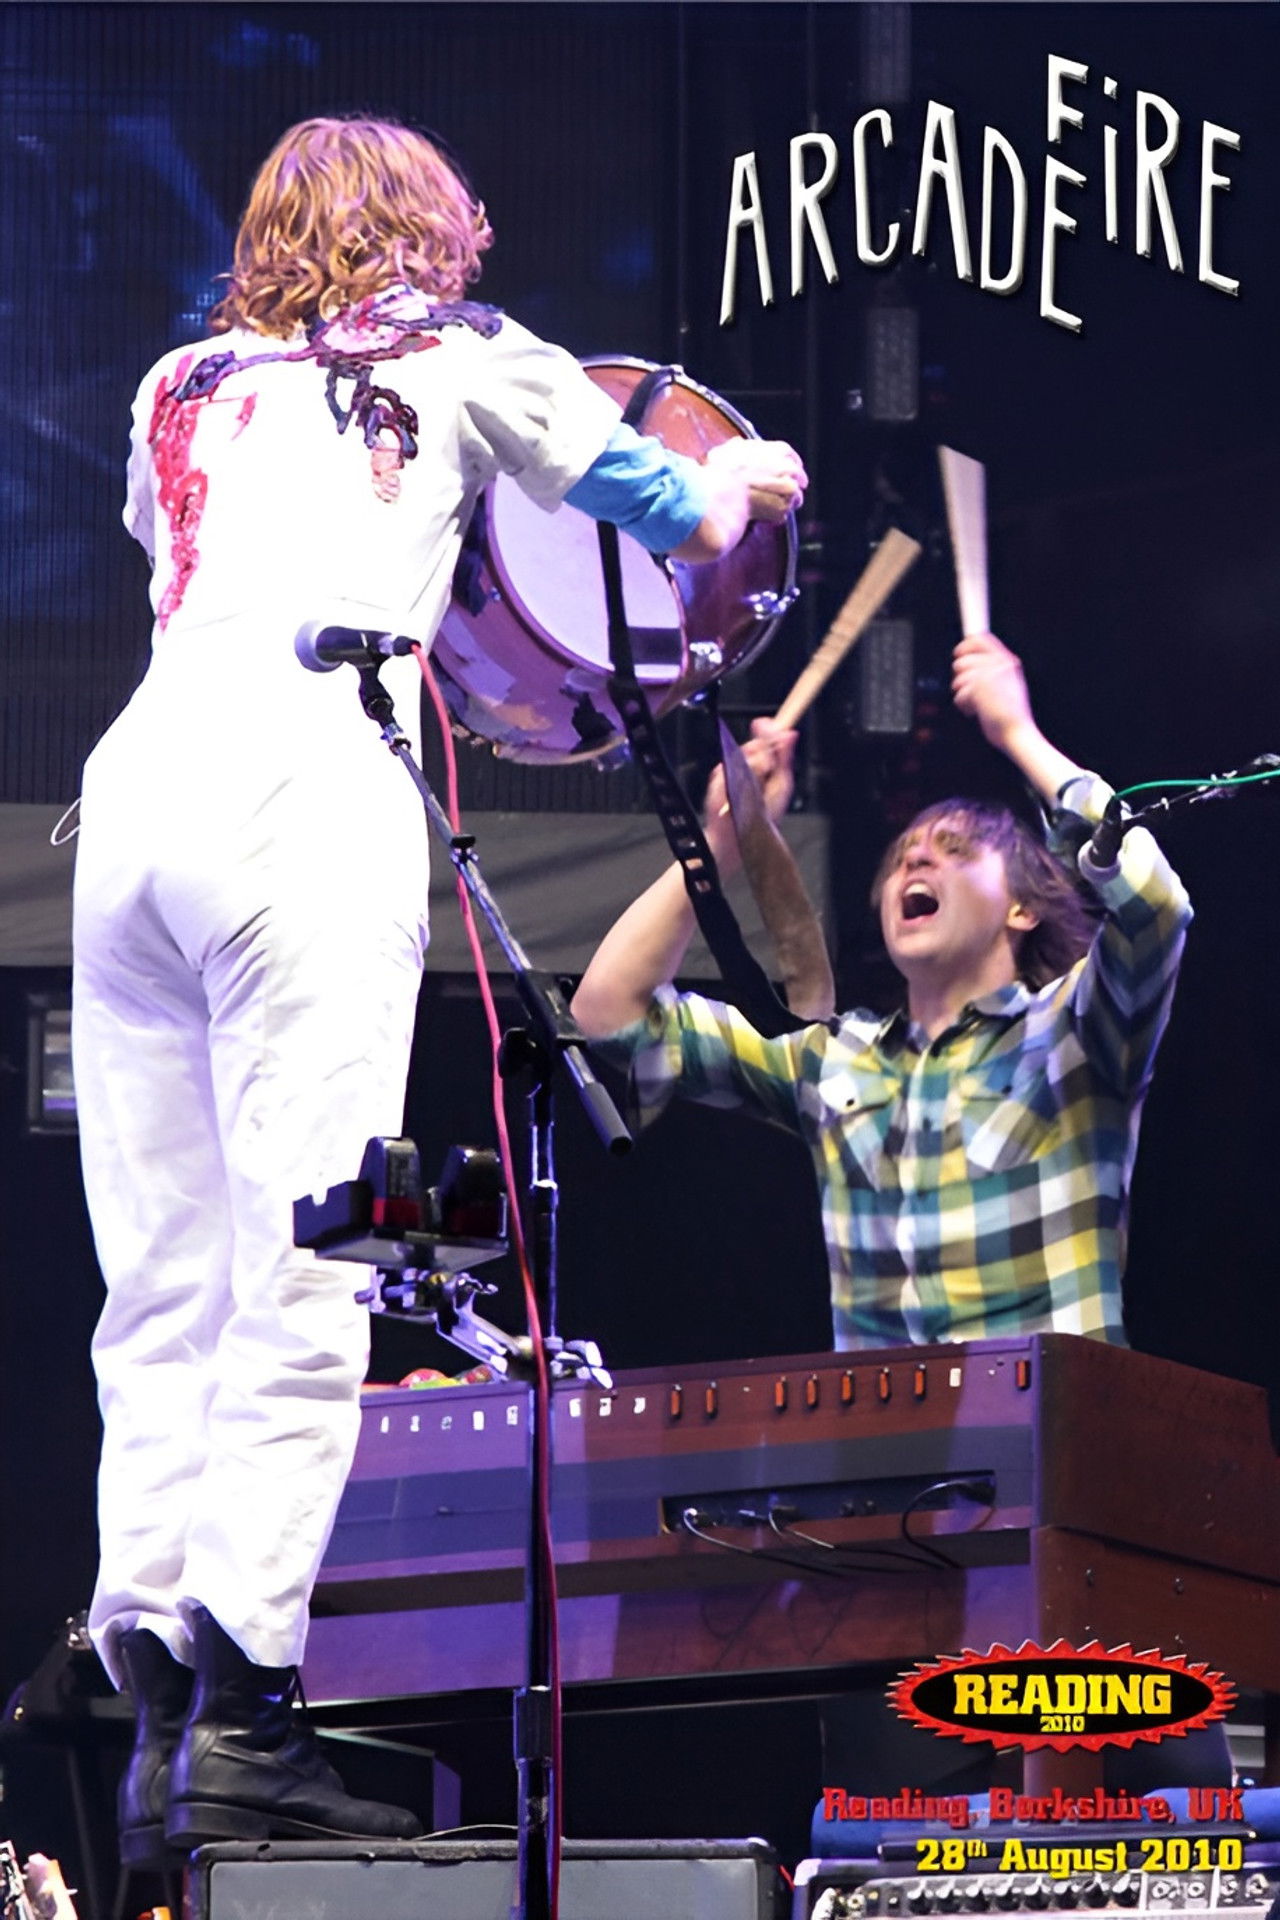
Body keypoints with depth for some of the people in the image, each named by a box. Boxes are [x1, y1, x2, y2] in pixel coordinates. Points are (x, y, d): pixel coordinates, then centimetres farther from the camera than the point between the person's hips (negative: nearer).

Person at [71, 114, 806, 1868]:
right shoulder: (457, 358, 17)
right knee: (300, 1290, -10)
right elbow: (688, 519, 28)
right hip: (303, 792, -5)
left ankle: (156, 1721, -3)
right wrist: (753, 476, 51)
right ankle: (242, 1726, -18)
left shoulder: (184, 390, 27)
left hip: (132, 785, 5)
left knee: (160, 1295, 4)